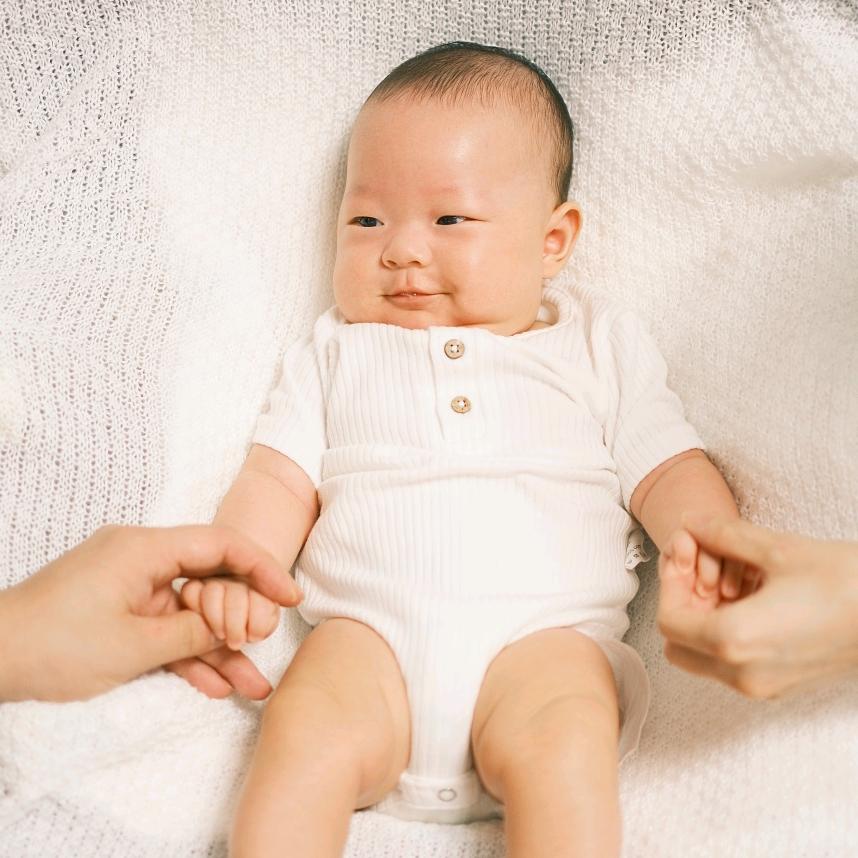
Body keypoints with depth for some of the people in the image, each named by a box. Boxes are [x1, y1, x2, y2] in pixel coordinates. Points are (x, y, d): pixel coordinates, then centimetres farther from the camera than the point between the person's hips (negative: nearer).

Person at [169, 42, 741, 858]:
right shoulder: (335, 352, 21)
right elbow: (280, 477, 13)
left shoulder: (599, 345, 19)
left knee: (561, 745, -30)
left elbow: (666, 469, 13)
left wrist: (712, 540, -9)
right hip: (368, 627, 1)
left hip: (541, 631, 0)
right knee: (305, 733, -28)